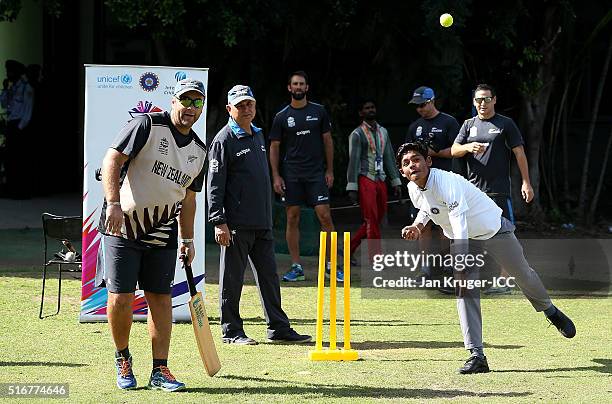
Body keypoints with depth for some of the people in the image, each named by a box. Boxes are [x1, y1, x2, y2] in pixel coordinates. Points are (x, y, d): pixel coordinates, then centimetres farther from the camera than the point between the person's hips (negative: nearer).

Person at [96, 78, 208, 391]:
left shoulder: (199, 150, 12)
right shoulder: (147, 126, -8)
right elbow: (112, 159, -14)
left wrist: (187, 239, 19)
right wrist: (113, 204, -24)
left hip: (162, 233, 5)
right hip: (122, 225, -5)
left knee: (161, 298, 3)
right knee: (120, 298, -7)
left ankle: (159, 371, 9)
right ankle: (122, 359, 15)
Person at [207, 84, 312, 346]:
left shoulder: (258, 136, 17)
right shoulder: (224, 141, -7)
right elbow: (215, 185, -11)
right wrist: (219, 222, -18)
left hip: (262, 224, 7)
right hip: (236, 224, -7)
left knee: (269, 275, 8)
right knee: (232, 278, 0)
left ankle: (278, 328, 12)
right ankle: (231, 331, 7)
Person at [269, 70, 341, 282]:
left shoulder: (319, 111, 5)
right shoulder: (282, 117, 5)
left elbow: (327, 141, 9)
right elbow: (274, 147, 7)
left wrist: (329, 170, 3)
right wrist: (276, 176, -1)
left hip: (316, 173, -1)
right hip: (291, 174, 1)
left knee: (324, 216, -7)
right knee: (292, 218, 1)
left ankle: (331, 265, -1)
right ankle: (296, 267, 7)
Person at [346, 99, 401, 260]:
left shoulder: (383, 132, 16)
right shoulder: (357, 134, -4)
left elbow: (389, 158, 18)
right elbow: (353, 161, -9)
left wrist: (396, 181, 12)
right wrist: (352, 188, -14)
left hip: (380, 180, 7)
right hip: (365, 180, -7)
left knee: (376, 220, 8)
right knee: (371, 220, -7)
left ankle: (349, 248, 20)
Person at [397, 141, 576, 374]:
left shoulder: (445, 182, -35)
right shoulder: (413, 189, -10)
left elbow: (459, 218, -47)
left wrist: (461, 262, -57)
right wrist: (417, 226, -8)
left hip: (493, 228, -5)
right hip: (463, 239, 5)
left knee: (523, 275, 12)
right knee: (465, 290, -14)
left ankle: (550, 311, 45)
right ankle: (476, 356, -17)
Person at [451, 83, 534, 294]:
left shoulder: (505, 124, 3)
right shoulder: (469, 125, 14)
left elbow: (519, 153, 1)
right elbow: (454, 151, 6)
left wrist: (526, 182, -6)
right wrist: (469, 147, -16)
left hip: (499, 190, -4)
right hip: (473, 188, 4)